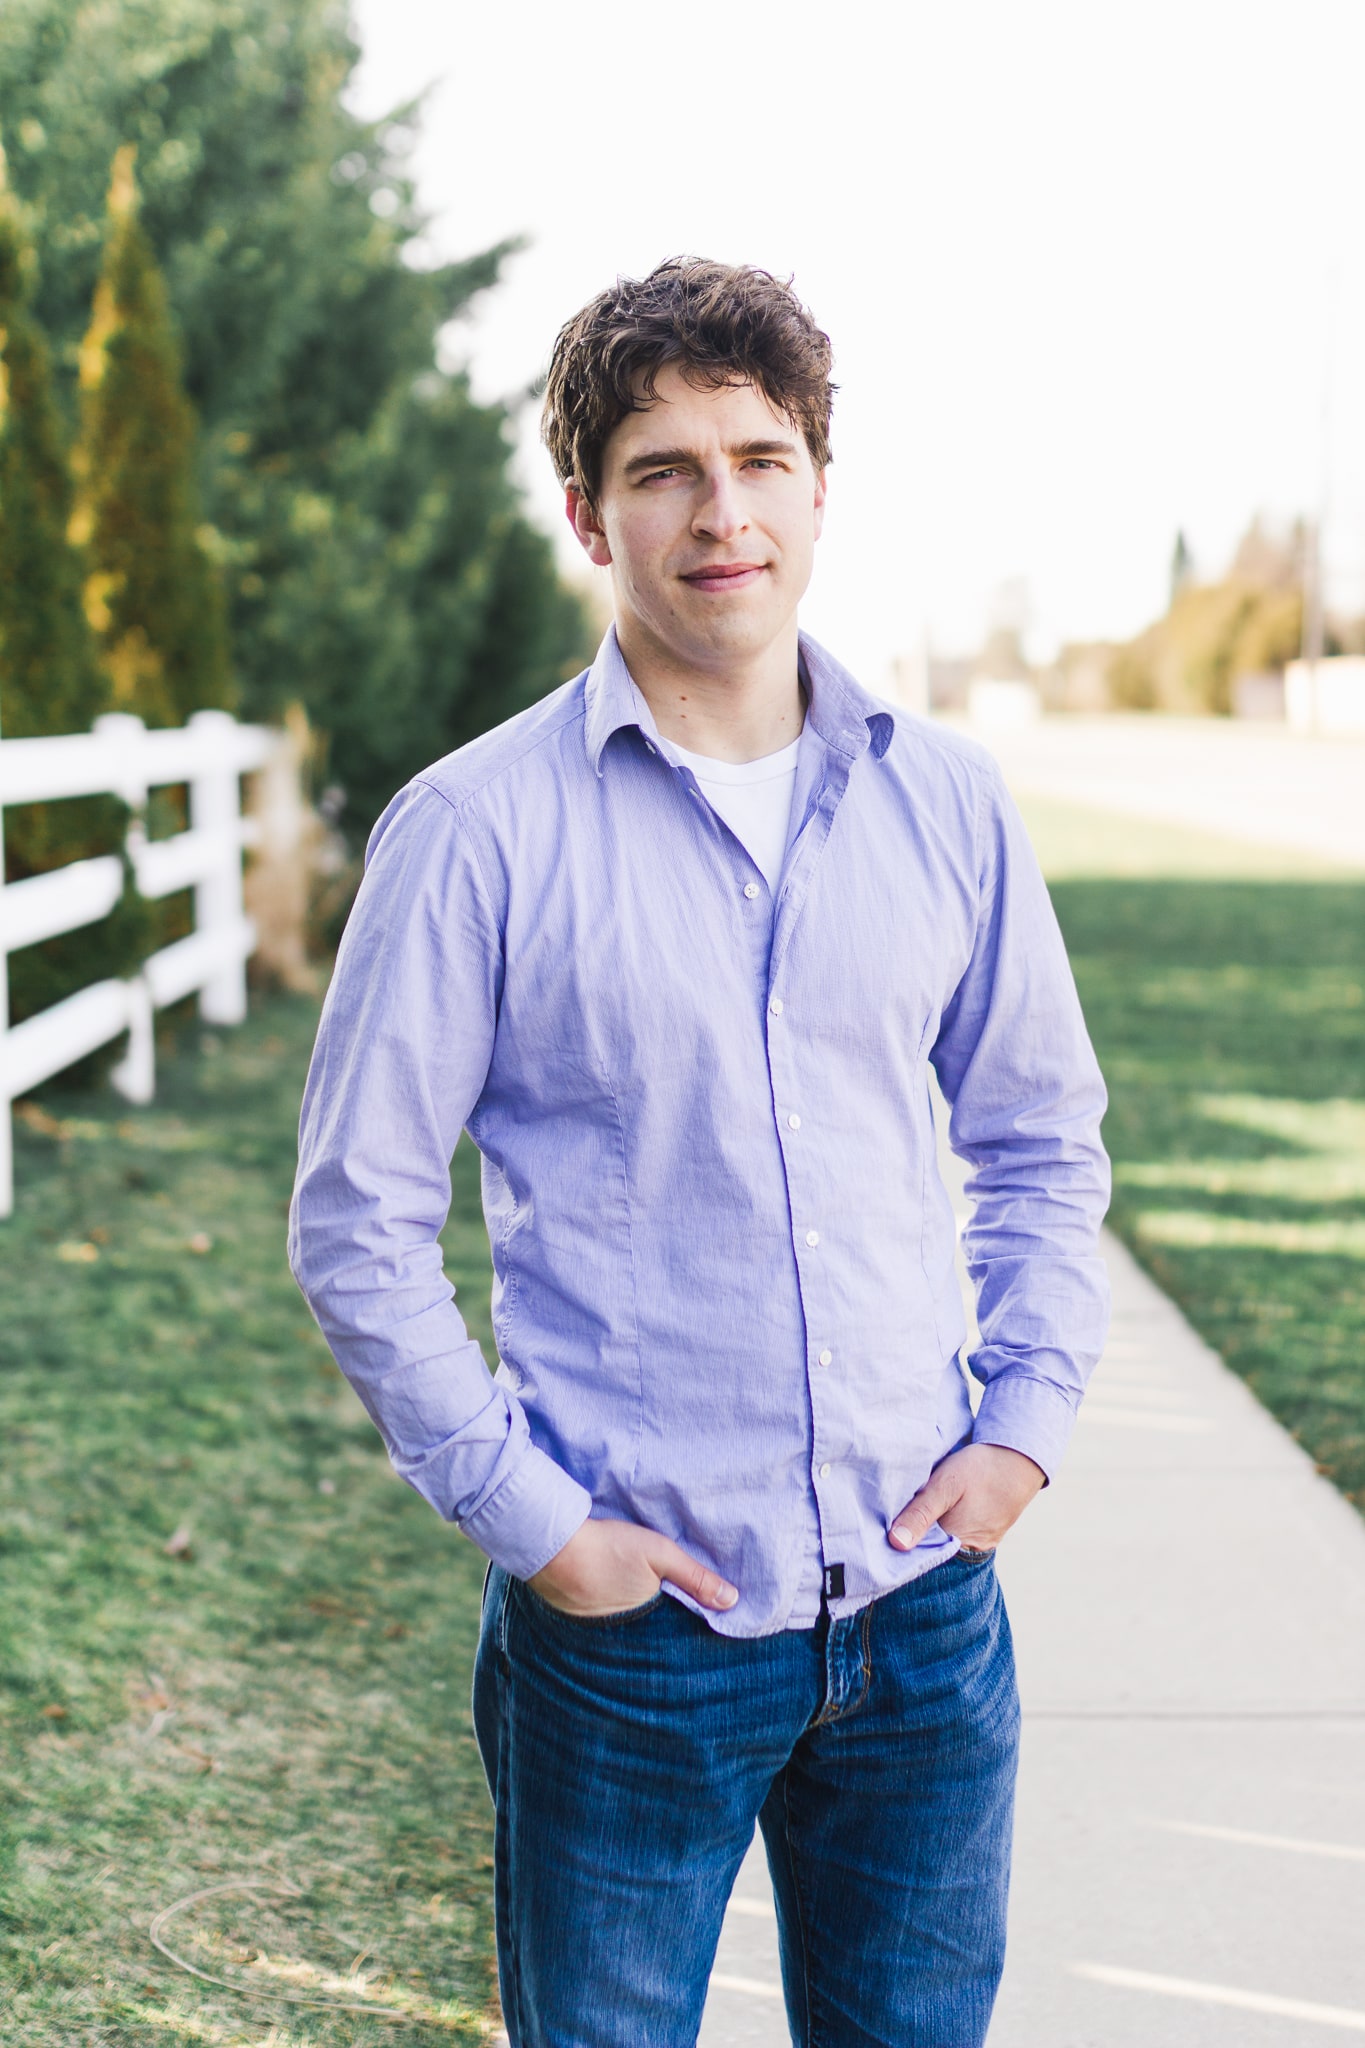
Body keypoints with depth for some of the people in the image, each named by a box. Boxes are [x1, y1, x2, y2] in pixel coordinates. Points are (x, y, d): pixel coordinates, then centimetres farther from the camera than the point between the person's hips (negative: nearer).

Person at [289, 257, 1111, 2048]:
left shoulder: (946, 801, 3)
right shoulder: (476, 829, -8)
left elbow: (1042, 1140, 14)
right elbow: (358, 1226, -6)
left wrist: (1028, 1419, 3)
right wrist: (528, 1514, -10)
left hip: (927, 1608, 4)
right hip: (631, 1626, -3)